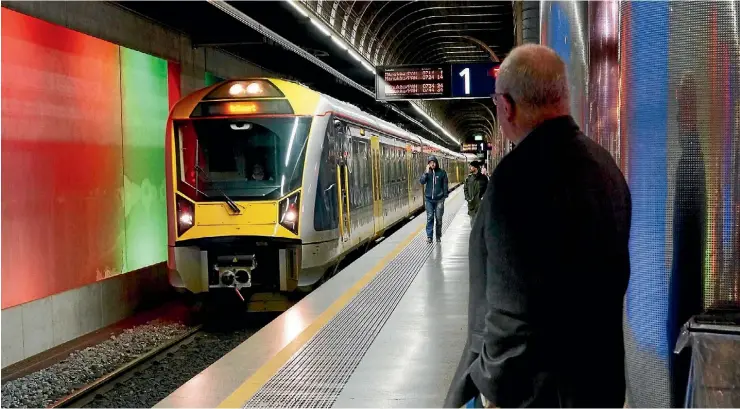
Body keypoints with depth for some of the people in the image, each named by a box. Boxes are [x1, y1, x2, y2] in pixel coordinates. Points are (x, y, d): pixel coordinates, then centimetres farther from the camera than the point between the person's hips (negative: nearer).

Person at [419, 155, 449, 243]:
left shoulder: (442, 172, -1)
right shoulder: (427, 172, 5)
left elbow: (445, 185, 2)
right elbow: (421, 181, -6)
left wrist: (445, 196, -3)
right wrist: (427, 172, -14)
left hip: (439, 199, -1)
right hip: (429, 199, 1)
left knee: (438, 218, 5)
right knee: (430, 217, 0)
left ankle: (438, 236, 16)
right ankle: (429, 236, 3)